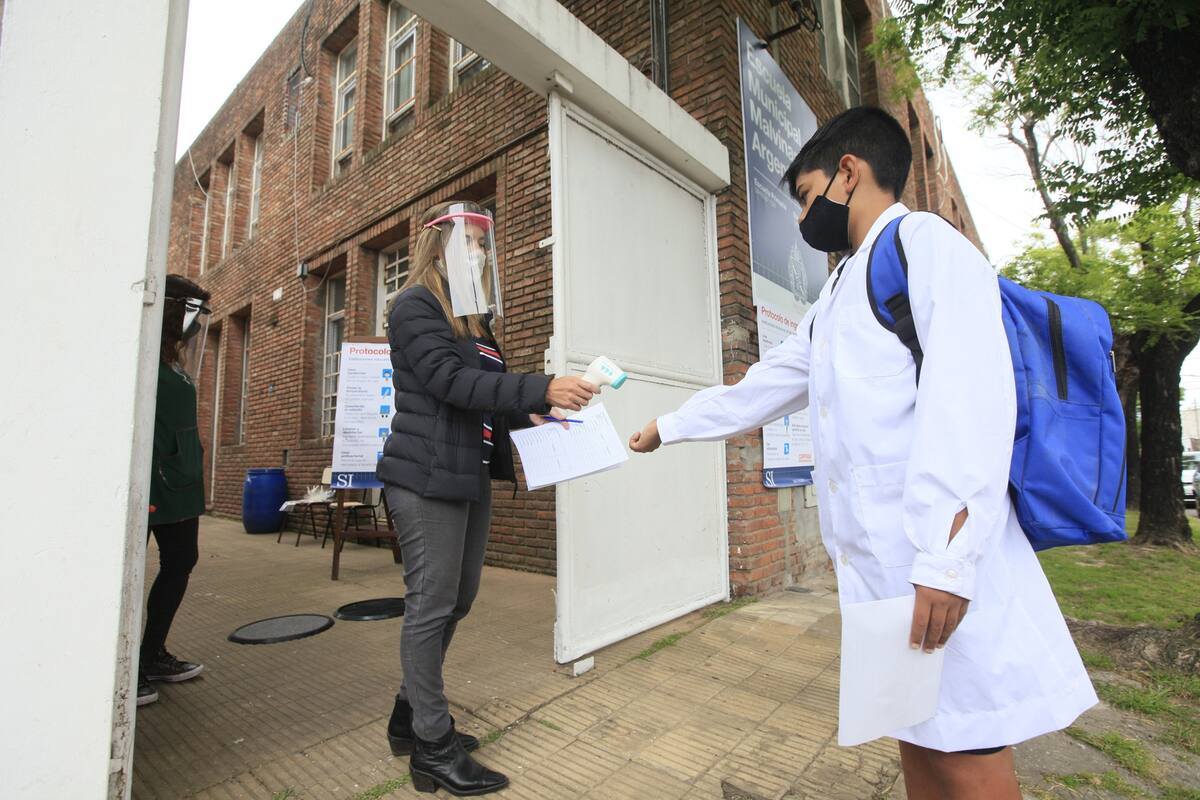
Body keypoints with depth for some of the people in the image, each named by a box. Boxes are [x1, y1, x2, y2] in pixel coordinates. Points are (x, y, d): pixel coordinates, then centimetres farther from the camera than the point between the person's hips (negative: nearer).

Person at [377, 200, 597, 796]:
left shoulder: (475, 319, 19)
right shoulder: (416, 305, -6)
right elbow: (452, 381, -21)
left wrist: (527, 415, 1)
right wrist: (542, 389, -27)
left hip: (471, 479, 9)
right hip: (427, 478, -9)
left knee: (457, 600, 15)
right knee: (432, 605, 0)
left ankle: (412, 717, 33)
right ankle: (435, 749, 16)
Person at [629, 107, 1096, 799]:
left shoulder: (928, 243, -4)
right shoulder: (837, 297, 22)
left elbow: (972, 394, -17)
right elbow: (760, 390, 27)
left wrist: (948, 559, -24)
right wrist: (667, 428, 33)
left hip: (943, 564, -8)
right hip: (877, 561, 8)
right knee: (919, 741, 17)